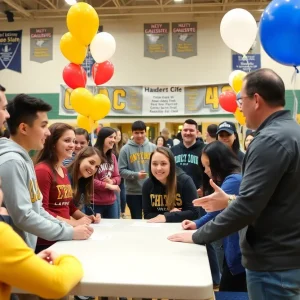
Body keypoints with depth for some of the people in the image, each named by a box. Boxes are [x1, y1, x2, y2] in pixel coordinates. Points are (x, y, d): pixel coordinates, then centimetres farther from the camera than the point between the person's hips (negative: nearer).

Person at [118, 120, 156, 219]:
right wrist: (136, 175, -21)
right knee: (136, 220, 11)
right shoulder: (126, 149, -5)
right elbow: (122, 170, -8)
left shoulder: (153, 147, 1)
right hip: (133, 192, -1)